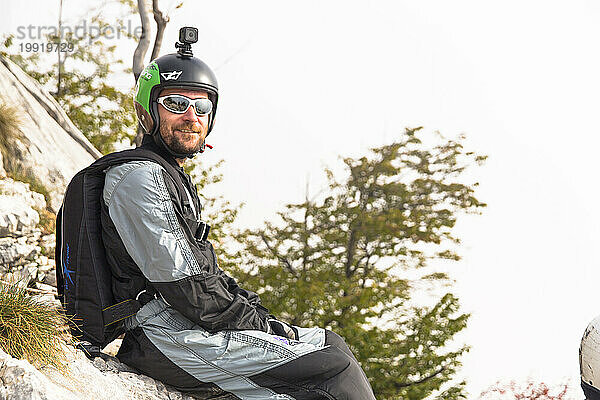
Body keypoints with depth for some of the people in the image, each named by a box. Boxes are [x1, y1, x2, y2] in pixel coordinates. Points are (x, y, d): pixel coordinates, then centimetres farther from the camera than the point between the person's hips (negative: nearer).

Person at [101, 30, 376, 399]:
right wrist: (259, 324, -13)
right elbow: (181, 282, -18)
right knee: (334, 360, -11)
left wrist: (256, 310, 6)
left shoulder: (173, 178, 22)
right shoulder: (138, 177, -11)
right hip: (169, 340, -10)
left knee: (327, 343, 6)